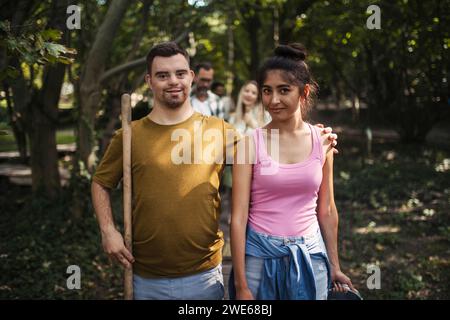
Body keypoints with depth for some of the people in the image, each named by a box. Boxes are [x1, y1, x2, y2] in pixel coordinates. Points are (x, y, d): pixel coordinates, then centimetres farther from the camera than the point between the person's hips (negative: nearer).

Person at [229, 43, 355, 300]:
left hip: (310, 256, 2)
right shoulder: (251, 143, -9)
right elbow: (239, 217, -9)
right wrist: (241, 286, -11)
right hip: (260, 255, -2)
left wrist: (334, 266, 12)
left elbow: (327, 211, 8)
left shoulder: (322, 141, 0)